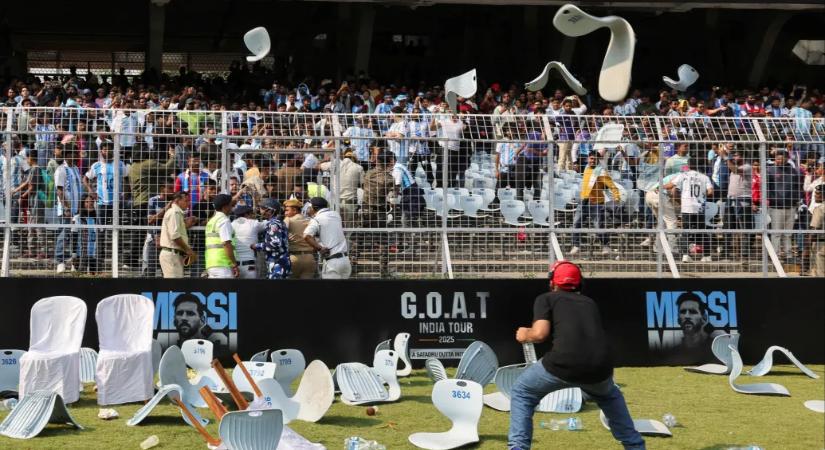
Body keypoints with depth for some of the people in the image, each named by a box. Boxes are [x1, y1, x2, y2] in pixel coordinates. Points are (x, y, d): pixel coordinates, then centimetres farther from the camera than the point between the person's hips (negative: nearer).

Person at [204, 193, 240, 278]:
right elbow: (226, 244, -17)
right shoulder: (224, 221, -9)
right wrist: (235, 264, -15)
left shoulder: (211, 221, 20)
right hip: (222, 265, -9)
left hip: (211, 264, 9)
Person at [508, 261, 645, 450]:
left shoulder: (546, 299, 15)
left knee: (522, 393, 21)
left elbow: (540, 333, 1)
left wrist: (525, 335, 21)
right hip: (600, 368, 4)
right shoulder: (590, 302, 29)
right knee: (609, 395, 39)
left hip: (564, 365, -4)